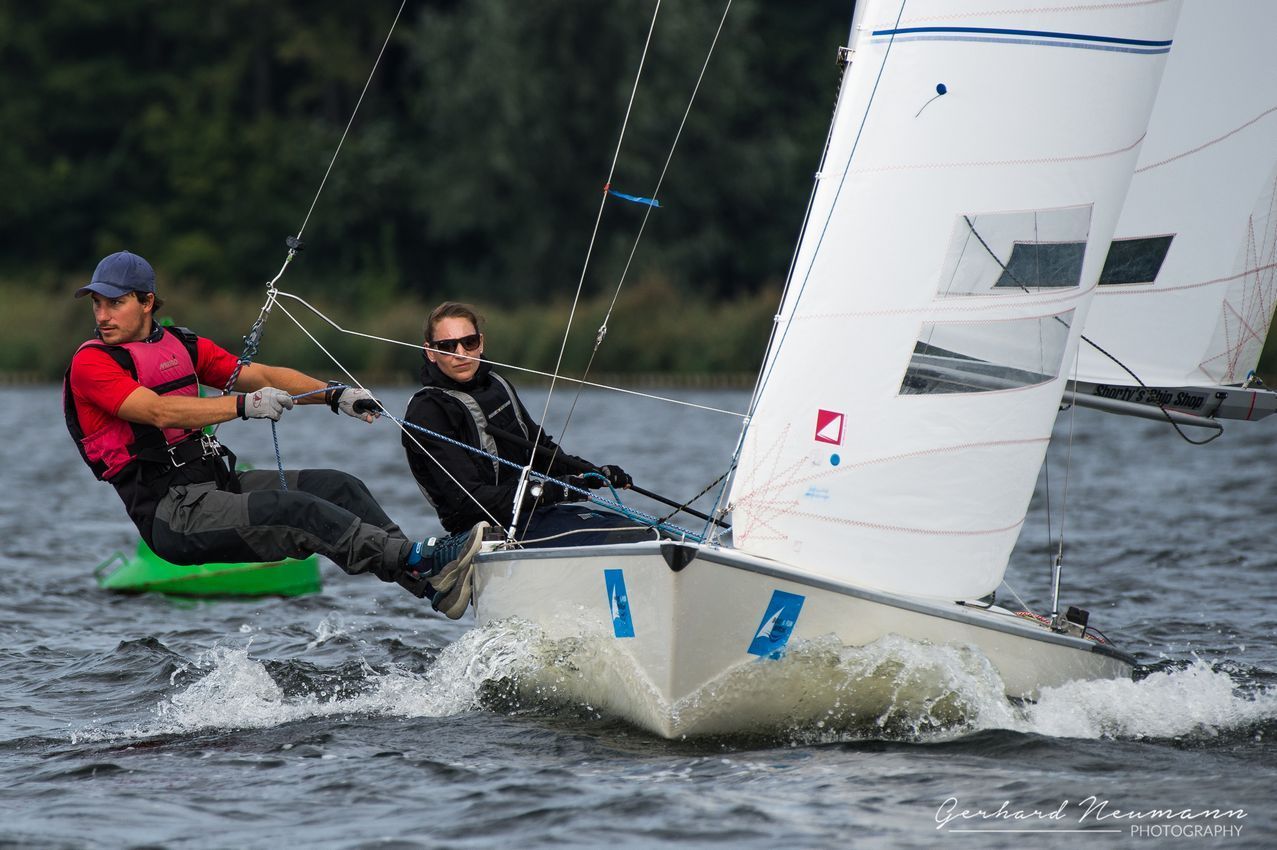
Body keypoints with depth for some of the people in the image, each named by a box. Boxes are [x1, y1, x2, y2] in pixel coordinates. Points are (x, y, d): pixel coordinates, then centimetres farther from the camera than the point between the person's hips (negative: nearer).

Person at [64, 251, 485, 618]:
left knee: (339, 487, -5)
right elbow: (159, 411, -22)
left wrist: (334, 393, 0)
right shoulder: (91, 362, -8)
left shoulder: (181, 345, 16)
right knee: (296, 511, -26)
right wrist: (244, 405, -29)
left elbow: (257, 375, 13)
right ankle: (420, 565, -31)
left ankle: (435, 586, -12)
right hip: (172, 515, -8)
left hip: (219, 483, 8)